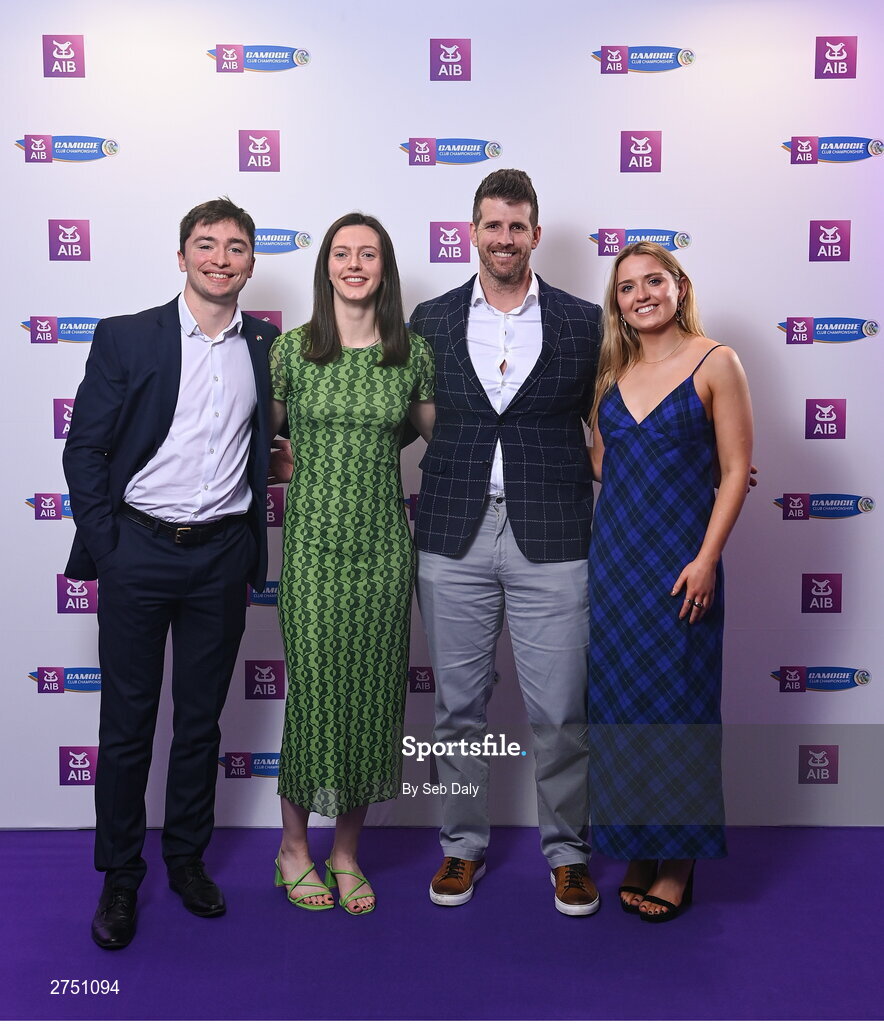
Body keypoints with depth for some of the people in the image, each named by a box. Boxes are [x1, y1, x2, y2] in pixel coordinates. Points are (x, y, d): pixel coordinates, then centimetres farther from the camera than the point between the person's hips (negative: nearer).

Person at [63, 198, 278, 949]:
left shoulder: (269, 347, 6)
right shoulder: (126, 338, -2)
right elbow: (85, 451, -3)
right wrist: (105, 550, -7)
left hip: (222, 554, 2)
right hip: (139, 549, -2)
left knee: (201, 719, 13)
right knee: (127, 721, 6)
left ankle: (188, 858, 30)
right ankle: (120, 877, 22)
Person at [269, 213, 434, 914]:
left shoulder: (413, 352, 4)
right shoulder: (291, 348, 2)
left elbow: (440, 434, 16)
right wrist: (291, 477, 6)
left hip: (383, 542, 2)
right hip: (313, 540, -1)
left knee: (371, 691, 7)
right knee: (312, 686, 1)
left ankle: (348, 852, 25)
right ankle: (295, 845, 24)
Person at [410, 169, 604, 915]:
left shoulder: (583, 322, 4)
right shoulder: (431, 321, 6)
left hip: (551, 541, -1)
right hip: (453, 541, 1)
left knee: (560, 712, 5)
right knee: (459, 706, 12)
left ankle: (566, 849, 27)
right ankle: (464, 844, 31)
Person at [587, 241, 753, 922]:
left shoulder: (716, 363, -4)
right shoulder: (615, 370, 12)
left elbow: (736, 469, -8)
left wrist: (706, 559, -14)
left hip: (678, 557, -5)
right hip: (613, 552, 5)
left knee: (675, 702, 2)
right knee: (618, 701, 8)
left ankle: (679, 860, 17)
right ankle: (637, 848, 23)